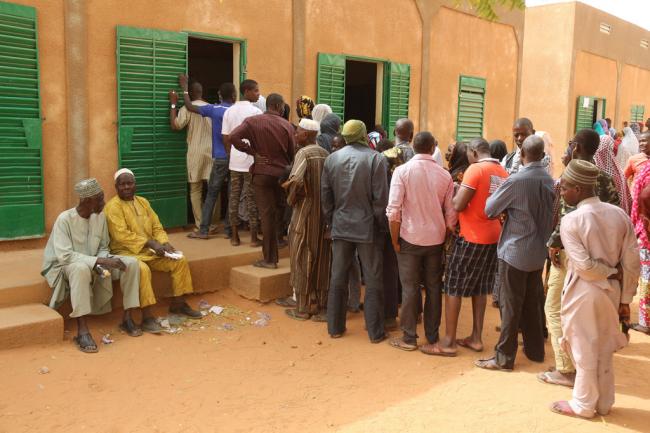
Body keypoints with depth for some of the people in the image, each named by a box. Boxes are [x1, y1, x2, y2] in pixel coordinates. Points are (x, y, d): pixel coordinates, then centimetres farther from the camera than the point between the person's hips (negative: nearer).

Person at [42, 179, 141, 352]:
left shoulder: (100, 216, -3)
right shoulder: (65, 219, -21)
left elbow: (103, 247, 6)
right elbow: (65, 256, -28)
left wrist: (103, 263, -17)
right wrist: (100, 261, -33)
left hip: (93, 264, 6)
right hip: (65, 265, -6)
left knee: (131, 263, -14)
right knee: (81, 268, -42)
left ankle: (127, 317, -9)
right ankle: (82, 331, -39)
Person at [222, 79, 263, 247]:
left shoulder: (229, 111, 7)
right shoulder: (256, 112, -10)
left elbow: (226, 139, 7)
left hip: (234, 162, 5)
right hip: (252, 161, -5)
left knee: (234, 198, 9)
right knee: (252, 199, 1)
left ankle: (234, 236, 13)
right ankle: (254, 237, 7)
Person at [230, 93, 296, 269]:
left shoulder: (253, 121, -4)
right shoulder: (287, 126, -3)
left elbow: (234, 136, -17)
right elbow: (292, 153, 2)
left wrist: (253, 152, -9)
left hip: (262, 173, -1)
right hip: (282, 174, 1)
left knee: (267, 215, 1)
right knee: (277, 215, 13)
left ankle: (270, 258, 4)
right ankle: (273, 255, 22)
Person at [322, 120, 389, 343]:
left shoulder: (331, 159, 1)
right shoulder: (376, 159, -10)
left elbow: (325, 196, 4)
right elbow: (381, 198, -12)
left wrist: (331, 222, 14)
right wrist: (379, 223, 1)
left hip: (340, 227, 3)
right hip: (368, 228, -3)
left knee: (338, 279, 12)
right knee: (373, 282, 7)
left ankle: (335, 327, 20)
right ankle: (375, 331, 13)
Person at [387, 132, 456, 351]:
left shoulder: (402, 171, -9)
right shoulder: (445, 175, -1)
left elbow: (393, 210, -13)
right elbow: (451, 213, 1)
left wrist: (395, 240, -4)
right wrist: (447, 236, 14)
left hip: (410, 238, -2)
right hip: (436, 239, 2)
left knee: (410, 288, 5)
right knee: (434, 287, 12)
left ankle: (409, 338, 12)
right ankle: (432, 335, 22)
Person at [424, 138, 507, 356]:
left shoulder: (475, 169, -15)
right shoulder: (503, 172, 7)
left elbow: (457, 205, -18)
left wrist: (457, 192, 1)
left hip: (471, 237, -7)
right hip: (493, 237, 7)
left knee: (453, 288, 2)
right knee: (480, 288, 16)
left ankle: (448, 341, 5)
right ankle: (476, 337, 22)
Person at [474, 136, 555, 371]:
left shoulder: (516, 180, -18)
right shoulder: (549, 180, 1)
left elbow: (490, 210, -11)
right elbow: (549, 214, 12)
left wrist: (505, 209, 10)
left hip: (515, 251, -6)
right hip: (538, 252, 6)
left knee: (511, 305, 2)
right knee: (533, 303, 18)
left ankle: (504, 357, 10)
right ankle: (535, 350, 30)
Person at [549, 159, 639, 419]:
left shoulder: (571, 220, -17)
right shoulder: (620, 215, -2)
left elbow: (583, 266, -22)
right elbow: (632, 263, -1)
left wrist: (610, 272, -5)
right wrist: (625, 299, 6)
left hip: (584, 293, -5)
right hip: (611, 292, 5)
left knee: (584, 351, 9)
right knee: (605, 350, 19)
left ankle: (583, 405, 23)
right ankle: (604, 403, 32)